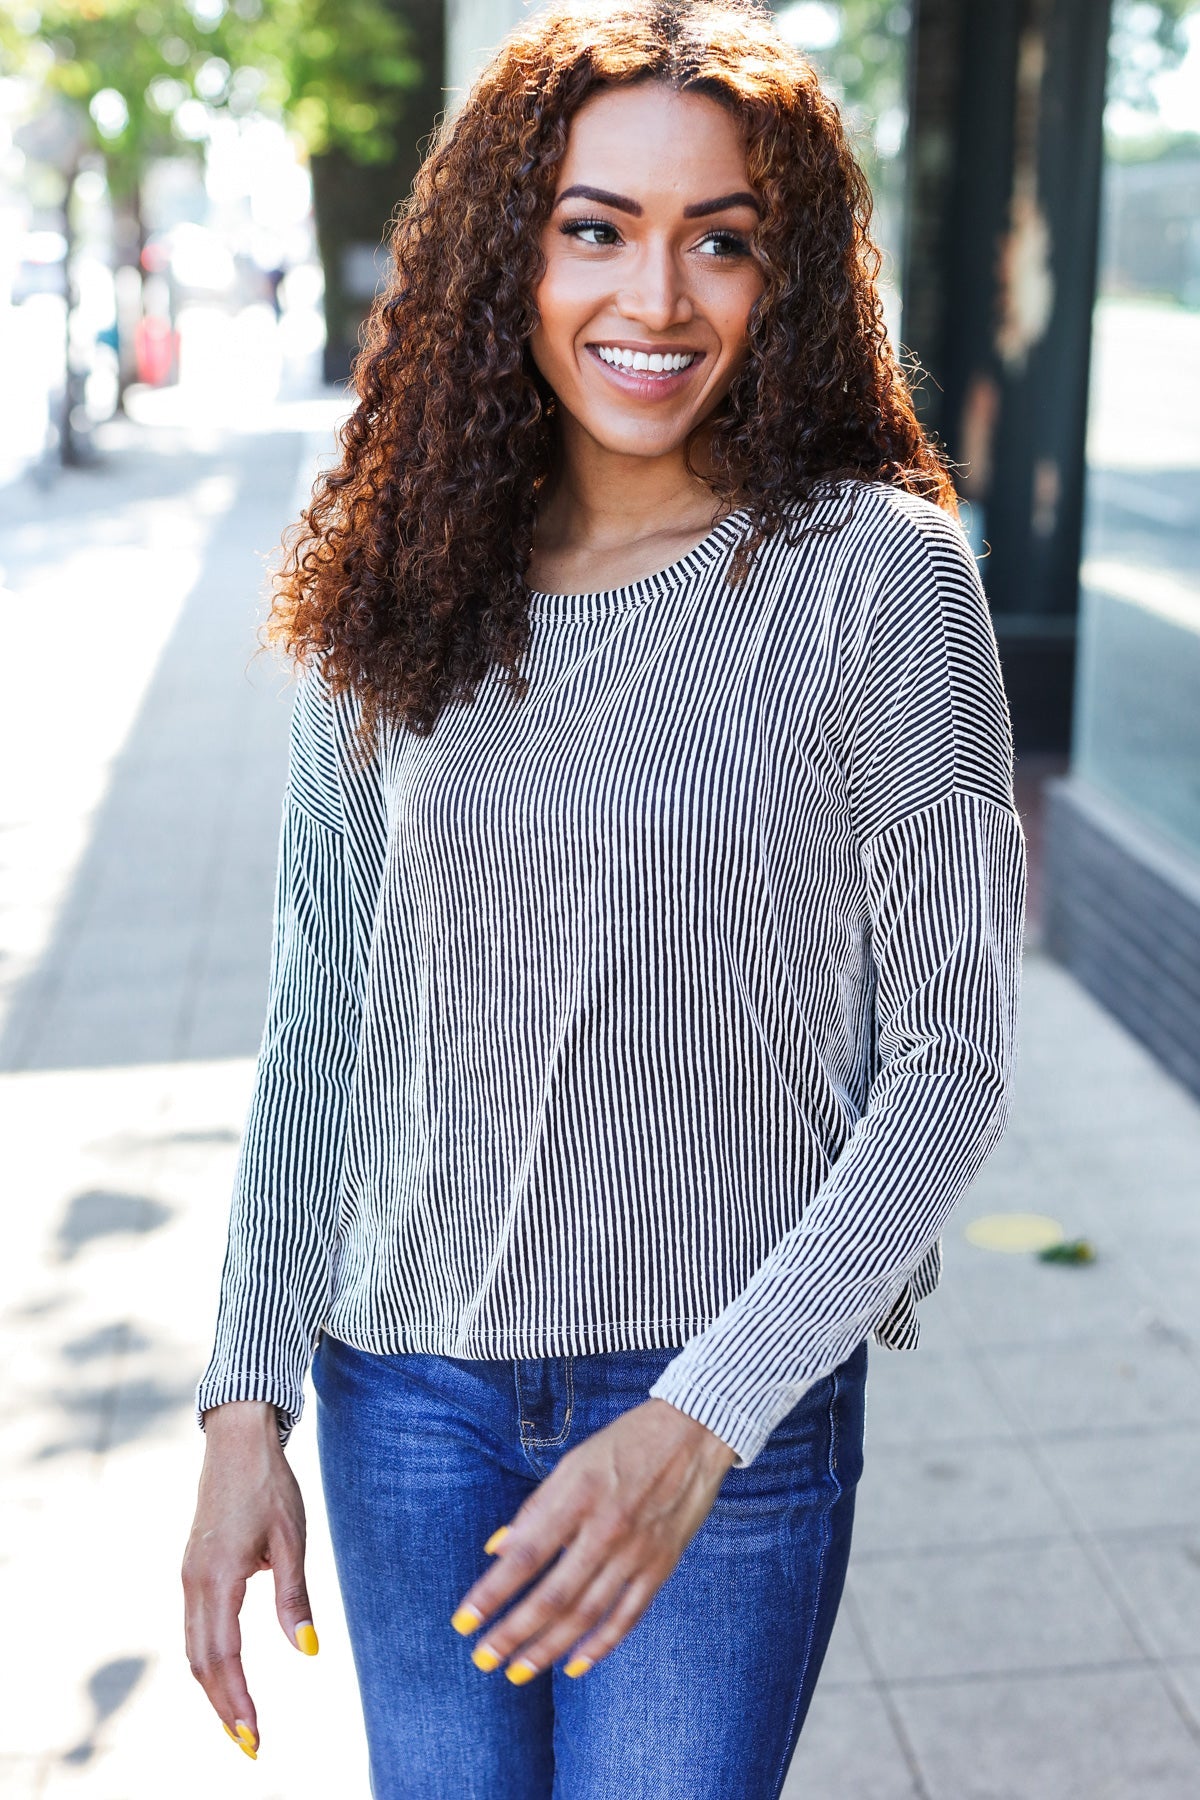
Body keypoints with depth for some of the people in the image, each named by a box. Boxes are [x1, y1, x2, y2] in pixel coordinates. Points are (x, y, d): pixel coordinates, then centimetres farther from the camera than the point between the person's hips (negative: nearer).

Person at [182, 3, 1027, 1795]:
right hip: (410, 1383, 3)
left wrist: (698, 1420, -17)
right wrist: (248, 1403, -1)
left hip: (733, 1392, -3)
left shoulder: (876, 573, -11)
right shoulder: (395, 581, -1)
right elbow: (320, 1015, 4)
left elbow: (954, 1059, -11)